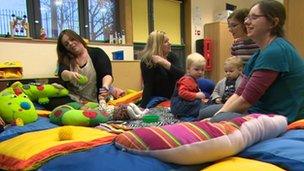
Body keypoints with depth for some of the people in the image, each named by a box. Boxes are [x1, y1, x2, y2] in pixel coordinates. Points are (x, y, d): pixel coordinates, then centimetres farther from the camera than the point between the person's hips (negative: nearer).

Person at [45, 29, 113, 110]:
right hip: (72, 99, 4)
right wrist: (70, 75, -34)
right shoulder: (66, 59, 14)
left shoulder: (97, 53, 6)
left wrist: (105, 88, -32)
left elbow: (107, 74, -9)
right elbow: (62, 73, -9)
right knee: (50, 103, -25)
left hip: (94, 100, -3)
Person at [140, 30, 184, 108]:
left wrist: (165, 63, -23)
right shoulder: (146, 61, -10)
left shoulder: (171, 56, 4)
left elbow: (182, 75, -9)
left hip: (173, 96, 4)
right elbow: (148, 86, -15)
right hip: (157, 98, -4)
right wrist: (143, 106, -27)